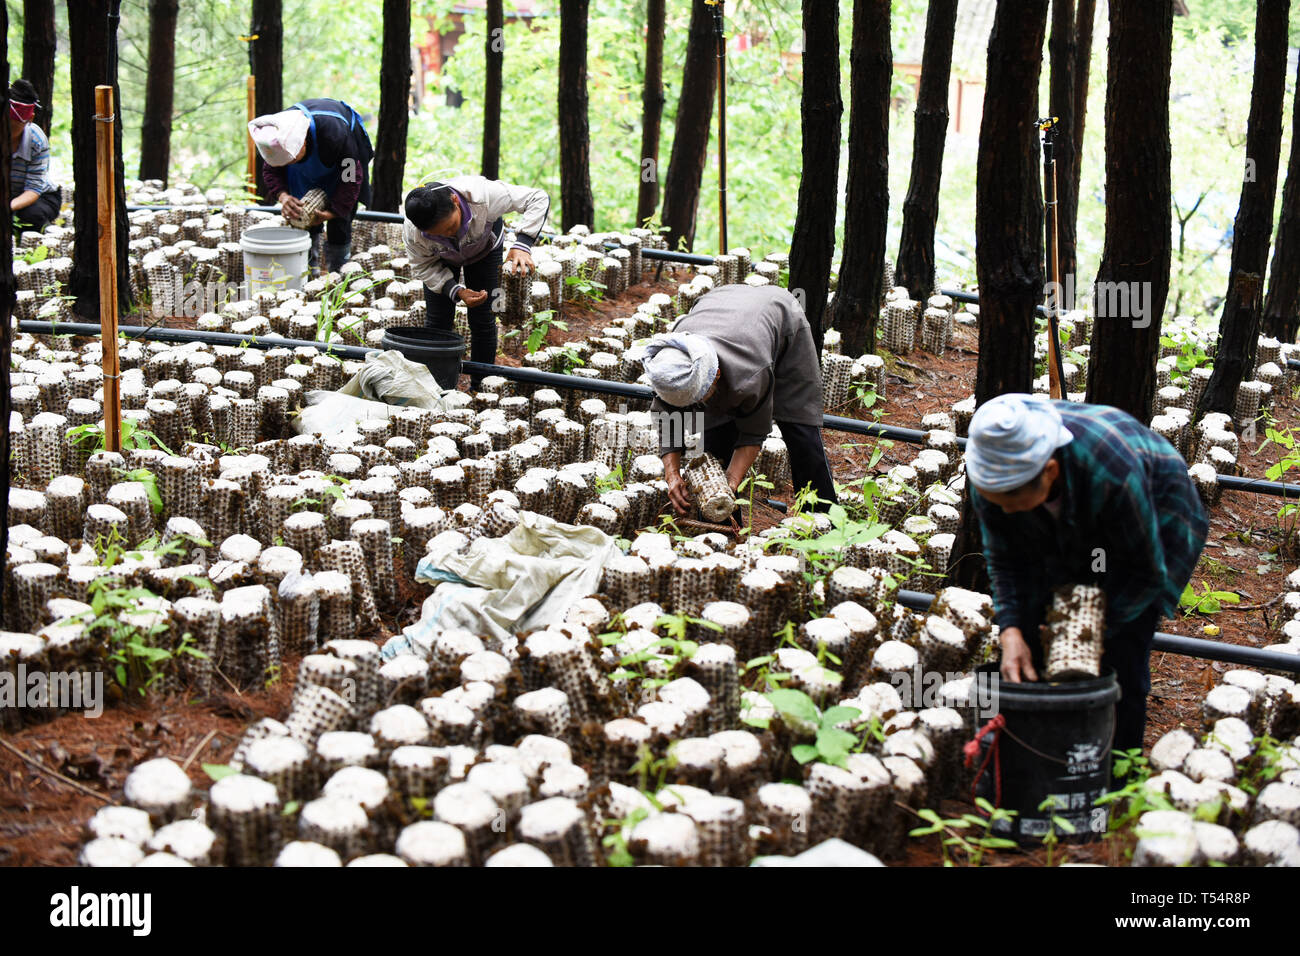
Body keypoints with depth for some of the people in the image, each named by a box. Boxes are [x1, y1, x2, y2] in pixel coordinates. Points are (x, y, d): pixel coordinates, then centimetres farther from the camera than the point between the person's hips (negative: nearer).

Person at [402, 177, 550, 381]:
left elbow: (539, 198, -38)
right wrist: (457, 291, -36)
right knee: (437, 321, -4)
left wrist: (522, 245, -50)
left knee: (483, 322, -5)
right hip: (441, 259, 1)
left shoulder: (482, 195, -46)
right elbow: (423, 267, -20)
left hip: (485, 247, -1)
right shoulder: (411, 232, -39)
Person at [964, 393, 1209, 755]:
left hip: (1154, 520, -4)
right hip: (1074, 530, 5)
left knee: (1120, 659, -13)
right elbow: (1006, 560, -16)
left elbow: (1145, 571, -27)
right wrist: (1011, 633, -29)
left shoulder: (1112, 472, -42)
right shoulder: (991, 472, -29)